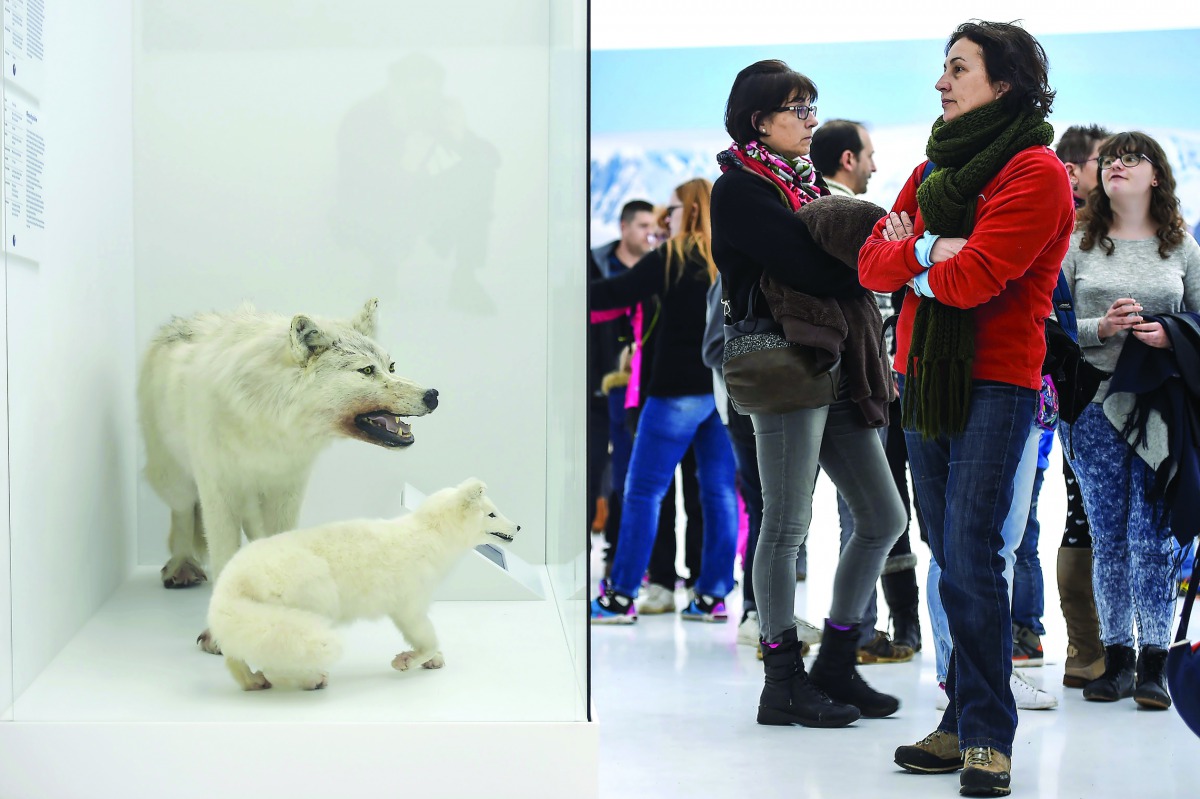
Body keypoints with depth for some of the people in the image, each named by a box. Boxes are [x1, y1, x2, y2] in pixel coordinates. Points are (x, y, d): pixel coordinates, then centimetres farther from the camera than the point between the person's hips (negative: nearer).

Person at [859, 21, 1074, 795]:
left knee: (971, 561, -11)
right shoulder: (935, 167, 16)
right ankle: (963, 722, 13)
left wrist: (907, 256, -3)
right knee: (951, 558, 8)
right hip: (925, 377, 7)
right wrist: (926, 251, -13)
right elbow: (871, 264, 7)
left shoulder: (1036, 172, -9)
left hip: (994, 385, -7)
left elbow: (972, 278, -20)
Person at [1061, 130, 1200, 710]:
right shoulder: (1078, 245, 6)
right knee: (1108, 537, 5)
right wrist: (1101, 327, -13)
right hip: (1094, 406, 1)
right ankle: (1116, 659, 13)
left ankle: (1153, 666, 2)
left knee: (1152, 536, -4)